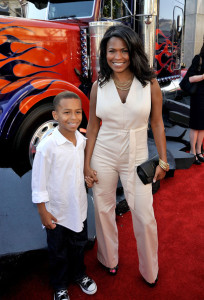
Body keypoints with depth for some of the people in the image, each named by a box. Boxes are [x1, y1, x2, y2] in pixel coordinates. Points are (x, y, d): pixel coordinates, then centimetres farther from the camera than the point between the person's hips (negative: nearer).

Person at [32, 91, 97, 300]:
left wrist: (87, 176, 2)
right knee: (59, 252, 18)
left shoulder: (82, 140, -7)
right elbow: (38, 183, -16)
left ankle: (79, 274, 53)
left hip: (79, 208, 5)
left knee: (79, 245, 25)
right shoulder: (47, 146, -24)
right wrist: (43, 211, -12)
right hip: (57, 212, -5)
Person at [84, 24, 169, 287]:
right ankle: (109, 260, 40)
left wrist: (163, 160, 0)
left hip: (136, 158, -1)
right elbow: (92, 126, 1)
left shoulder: (150, 84, -7)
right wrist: (87, 163, 0)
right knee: (103, 210, 13)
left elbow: (157, 124, -1)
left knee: (144, 216, 6)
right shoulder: (99, 86, -3)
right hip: (103, 156, 2)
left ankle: (149, 271, 33)